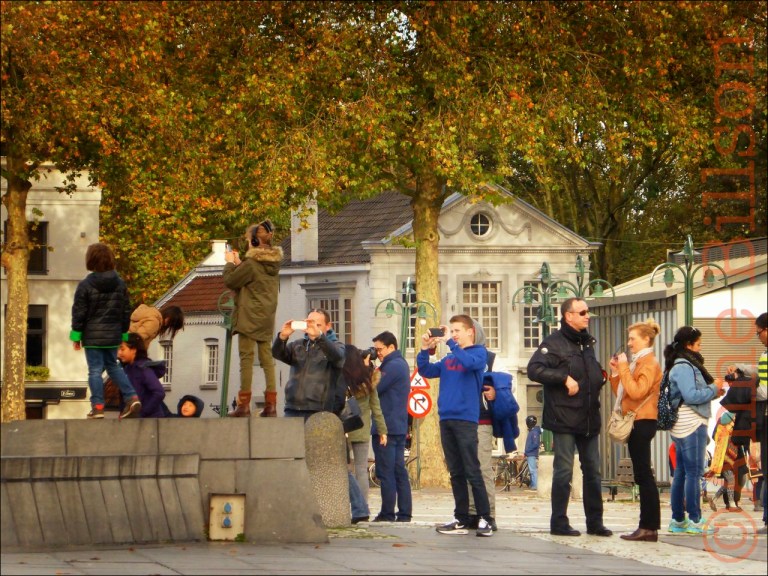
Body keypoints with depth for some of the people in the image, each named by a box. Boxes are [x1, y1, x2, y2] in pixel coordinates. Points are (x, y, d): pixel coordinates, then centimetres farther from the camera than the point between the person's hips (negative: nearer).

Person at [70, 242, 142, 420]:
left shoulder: (85, 285, -11)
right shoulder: (120, 284, 3)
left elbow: (79, 312, -8)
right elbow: (126, 311, 9)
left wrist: (76, 335, 1)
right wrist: (124, 333, 19)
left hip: (92, 336, -5)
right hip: (113, 335, 5)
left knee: (95, 370, 1)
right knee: (113, 366, 19)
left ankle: (97, 406, -1)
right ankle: (132, 397, 7)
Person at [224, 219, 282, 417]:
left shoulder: (251, 264, -17)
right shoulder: (274, 263, 8)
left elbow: (230, 281, -9)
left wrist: (230, 263, 5)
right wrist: (238, 263, 14)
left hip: (249, 317, -7)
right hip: (267, 318, 7)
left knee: (246, 358, -5)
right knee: (267, 358, 9)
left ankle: (244, 405, -6)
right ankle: (271, 404, 6)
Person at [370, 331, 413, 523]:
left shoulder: (392, 366, -13)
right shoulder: (401, 364, 19)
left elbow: (373, 389, -16)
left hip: (385, 428, -10)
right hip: (399, 427, 10)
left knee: (385, 472, -7)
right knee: (399, 471, 9)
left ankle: (387, 513, -6)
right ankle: (404, 513, 9)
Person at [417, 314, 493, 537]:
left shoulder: (479, 353, 0)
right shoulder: (449, 359, 18)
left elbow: (468, 362, -20)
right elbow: (426, 371, 16)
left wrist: (450, 342, -17)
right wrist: (424, 350, 1)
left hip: (465, 419, -7)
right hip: (446, 419, 7)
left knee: (472, 471, -9)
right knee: (456, 473, 9)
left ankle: (485, 519, -7)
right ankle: (461, 519, 12)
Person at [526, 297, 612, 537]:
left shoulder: (587, 342, 16)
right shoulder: (555, 343, -9)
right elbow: (534, 369, -20)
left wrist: (600, 377, 7)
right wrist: (564, 377, -24)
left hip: (589, 419, 8)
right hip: (564, 418, -7)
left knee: (593, 471, 9)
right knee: (563, 471, -4)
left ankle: (595, 522, 15)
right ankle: (559, 523, 3)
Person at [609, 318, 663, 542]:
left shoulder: (649, 363, -9)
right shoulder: (637, 362, 21)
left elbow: (637, 391, -21)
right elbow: (622, 393, 19)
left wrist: (624, 368, -16)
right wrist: (616, 372, 8)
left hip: (643, 421, -10)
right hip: (636, 422, 10)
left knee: (643, 475, -11)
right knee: (643, 476, 8)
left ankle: (649, 527, -12)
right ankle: (648, 526, 8)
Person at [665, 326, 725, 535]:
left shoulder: (687, 365, 18)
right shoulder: (683, 367, -13)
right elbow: (691, 396, -21)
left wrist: (713, 391, 8)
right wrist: (713, 389, -10)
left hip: (687, 425, 10)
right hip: (690, 424, -10)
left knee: (681, 472, 11)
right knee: (694, 472, -7)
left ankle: (678, 520, 14)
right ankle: (694, 520, -6)